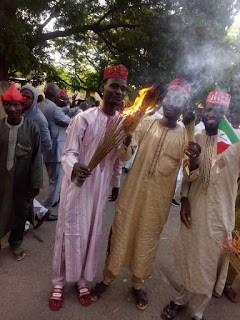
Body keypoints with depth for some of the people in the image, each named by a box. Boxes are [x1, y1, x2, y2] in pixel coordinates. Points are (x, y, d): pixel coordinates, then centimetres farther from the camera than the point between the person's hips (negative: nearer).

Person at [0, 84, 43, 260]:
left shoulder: (32, 128, -10)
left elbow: (37, 158, -7)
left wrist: (36, 183, -7)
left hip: (22, 181, 0)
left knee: (21, 212, 16)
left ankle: (16, 242, 38)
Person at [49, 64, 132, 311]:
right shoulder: (84, 118, -15)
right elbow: (68, 153, -15)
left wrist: (116, 184, 16)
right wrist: (75, 167, -37)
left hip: (101, 187, 4)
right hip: (77, 184, -4)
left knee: (91, 232, 13)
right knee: (70, 231, 6)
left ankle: (82, 279, 32)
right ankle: (59, 281, 26)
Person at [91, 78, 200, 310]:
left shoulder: (185, 137, -2)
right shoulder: (146, 125, -1)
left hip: (159, 199, 0)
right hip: (133, 193, 0)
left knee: (147, 239, 13)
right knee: (121, 234, 10)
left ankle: (138, 284, 36)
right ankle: (107, 278, 32)